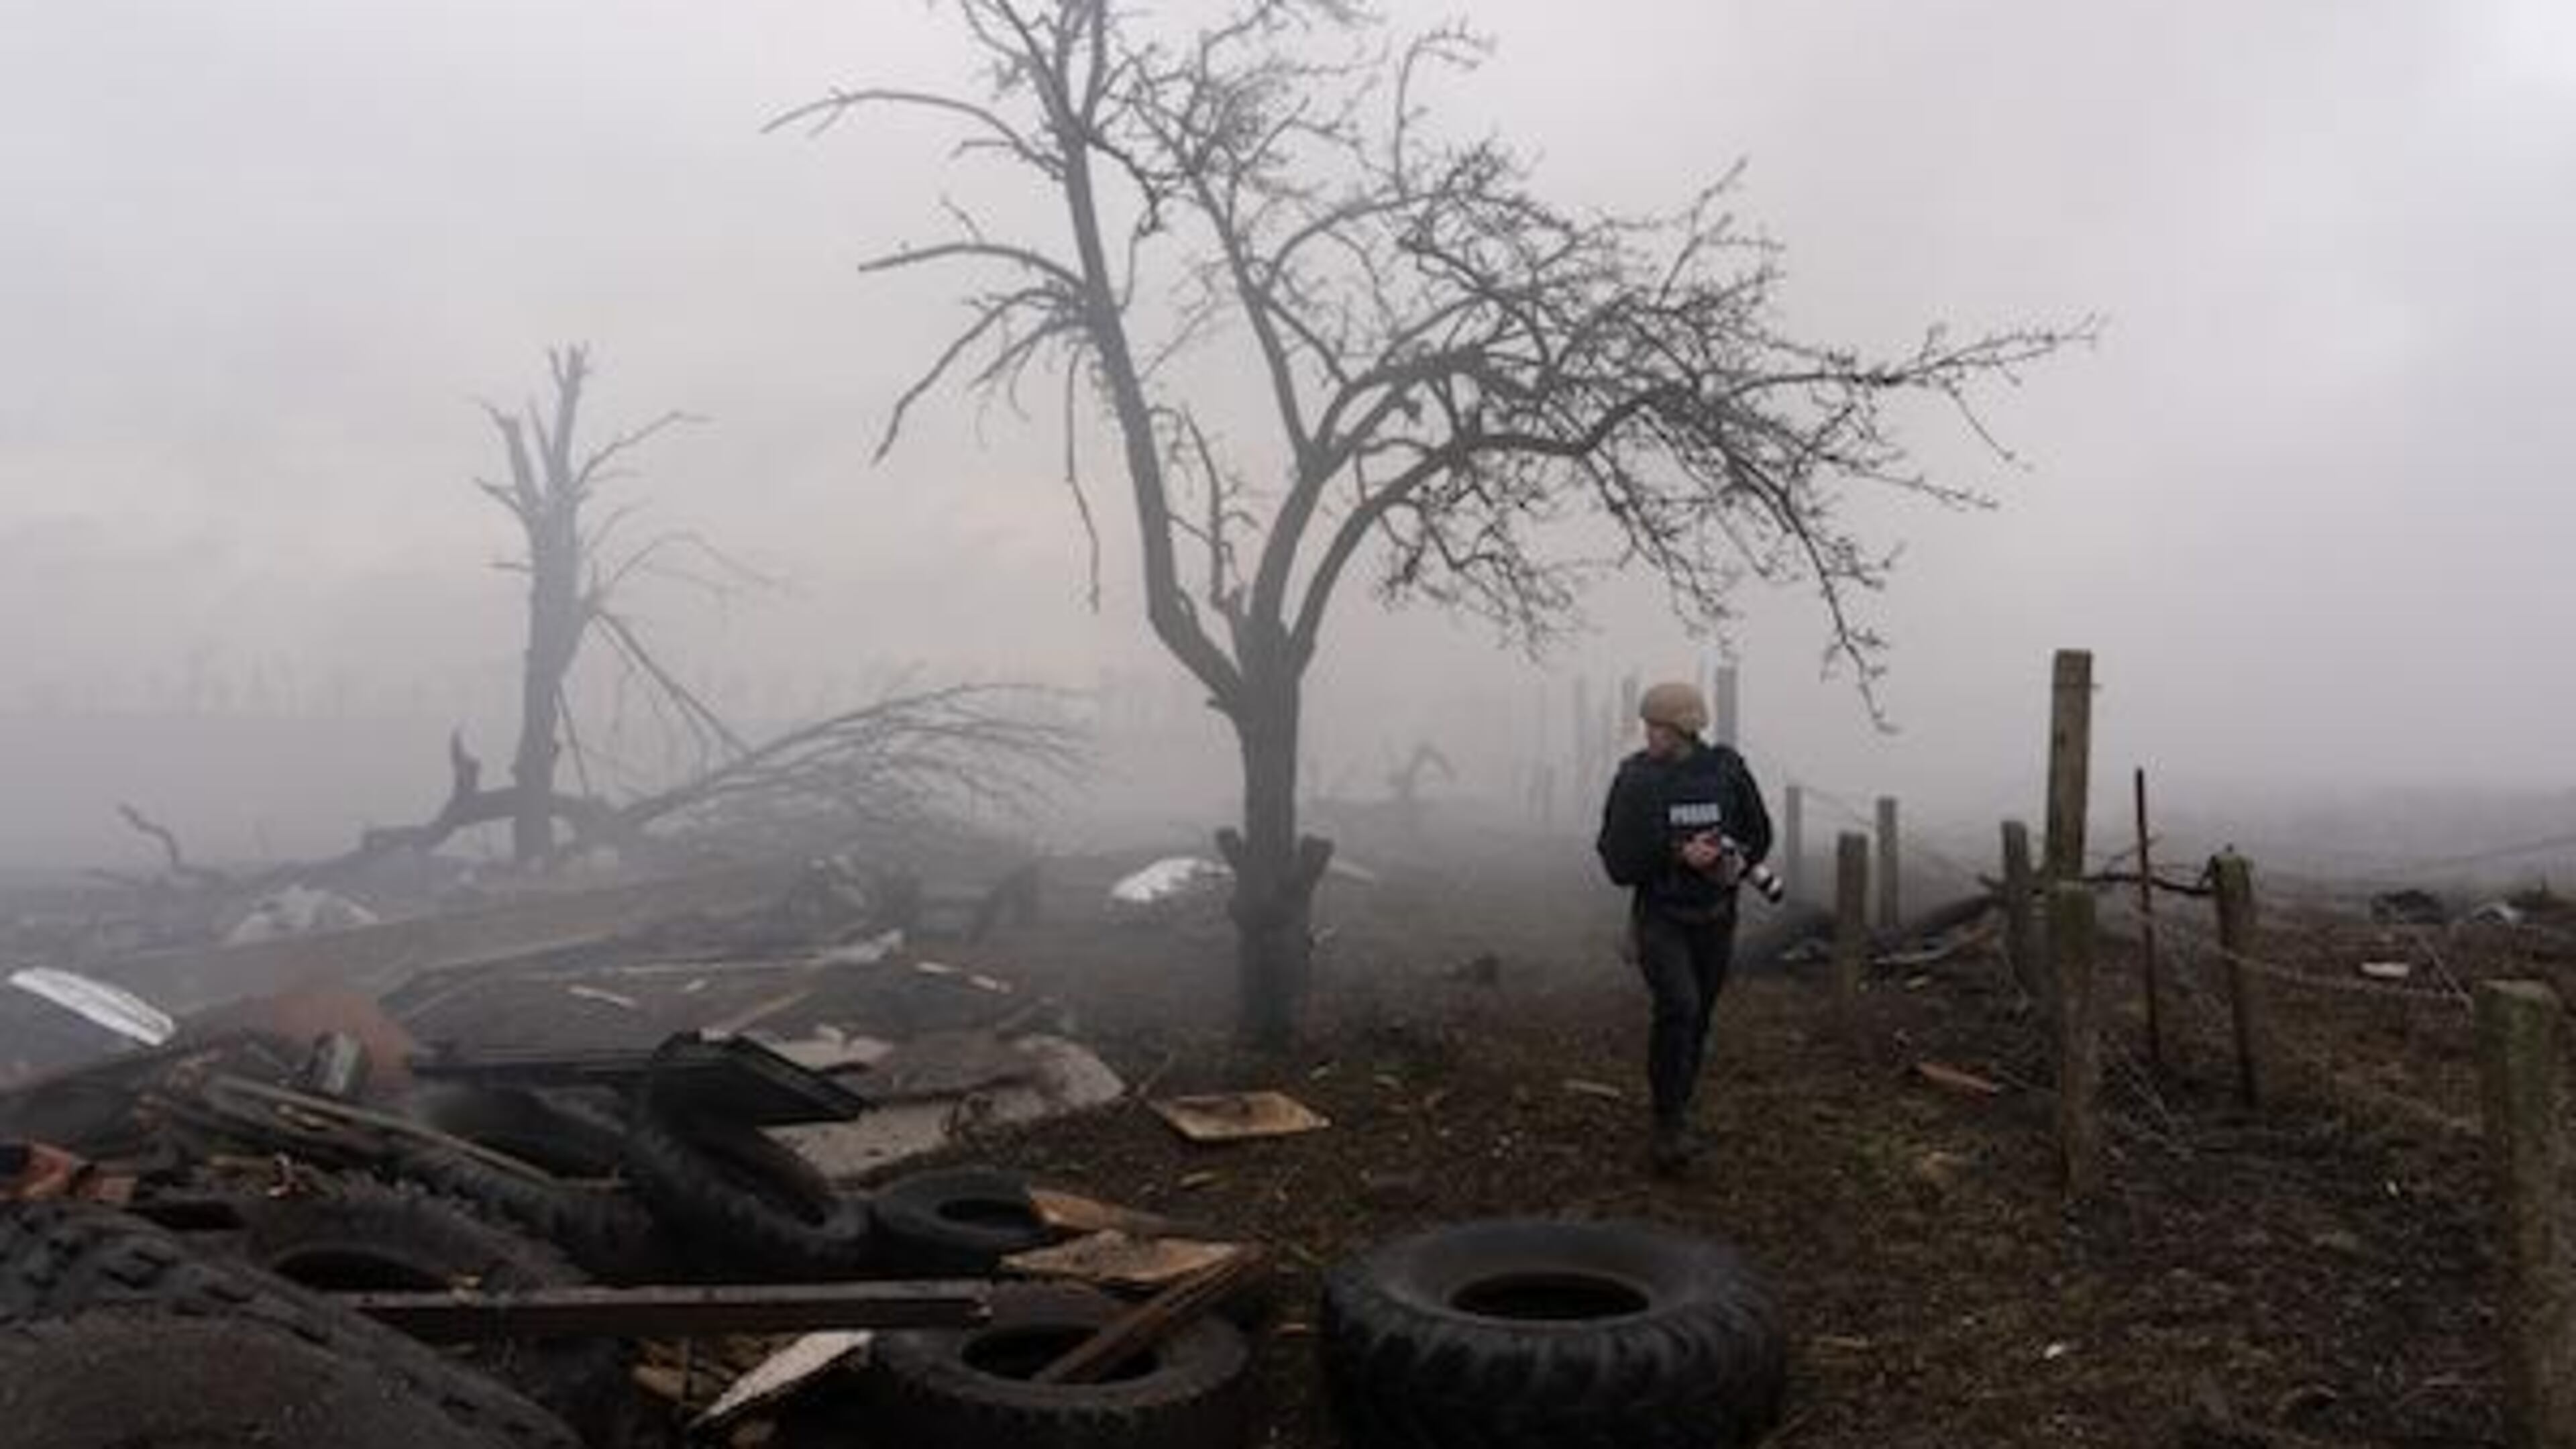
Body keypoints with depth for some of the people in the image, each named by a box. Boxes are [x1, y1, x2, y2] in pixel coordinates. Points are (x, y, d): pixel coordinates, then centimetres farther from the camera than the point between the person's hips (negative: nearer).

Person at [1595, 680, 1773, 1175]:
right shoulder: (1635, 779, -11)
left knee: (1697, 1021, 11)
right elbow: (1618, 860, -12)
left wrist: (1737, 861, -15)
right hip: (1659, 916, -3)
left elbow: (1758, 834, 7)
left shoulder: (1727, 771, -6)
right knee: (1678, 1007, -22)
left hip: (1715, 917, 3)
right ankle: (1671, 1125, -8)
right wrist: (1679, 856, -25)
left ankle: (1675, 1115, 32)